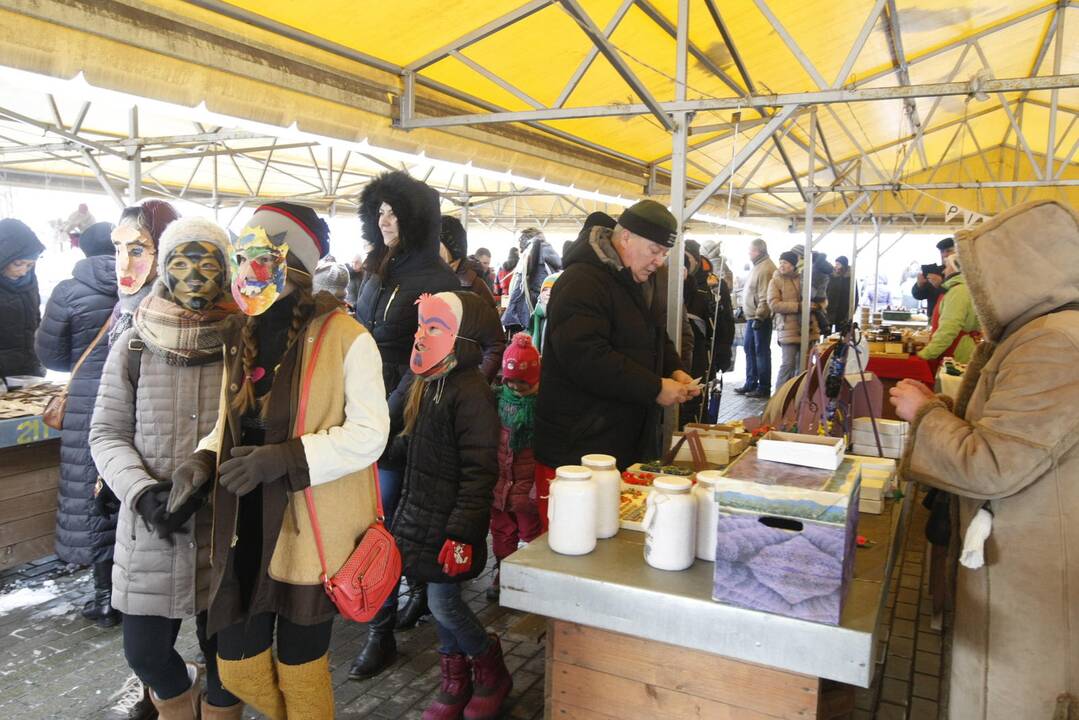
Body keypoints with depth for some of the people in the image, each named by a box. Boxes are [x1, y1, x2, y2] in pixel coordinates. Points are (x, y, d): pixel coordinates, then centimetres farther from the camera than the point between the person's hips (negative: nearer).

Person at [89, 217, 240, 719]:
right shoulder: (134, 347, -1)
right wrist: (144, 493, -13)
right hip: (150, 527, 1)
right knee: (144, 650, 11)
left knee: (223, 649, 10)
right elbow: (107, 433, 2)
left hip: (225, 526, -1)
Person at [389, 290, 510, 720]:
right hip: (423, 515, 8)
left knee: (443, 602, 0)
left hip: (451, 523, -8)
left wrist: (461, 532, -23)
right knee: (440, 600, 16)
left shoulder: (470, 393, -20)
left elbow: (479, 471, -22)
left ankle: (492, 673, 25)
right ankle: (455, 683, 33)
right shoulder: (429, 384, 8)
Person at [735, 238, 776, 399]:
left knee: (761, 352, -2)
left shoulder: (765, 269, -17)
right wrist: (744, 311, 22)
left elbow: (765, 298, -22)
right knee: (750, 350, 14)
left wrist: (759, 317, -24)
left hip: (760, 319, -10)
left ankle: (764, 388, 5)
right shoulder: (758, 266, 14)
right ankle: (750, 384, 24)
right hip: (752, 317, 10)